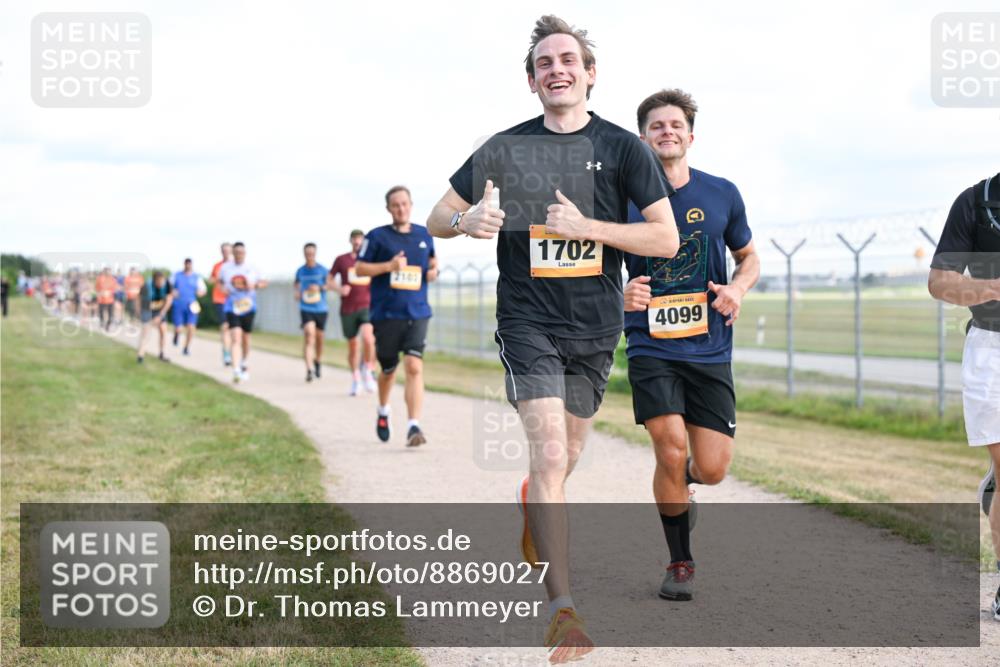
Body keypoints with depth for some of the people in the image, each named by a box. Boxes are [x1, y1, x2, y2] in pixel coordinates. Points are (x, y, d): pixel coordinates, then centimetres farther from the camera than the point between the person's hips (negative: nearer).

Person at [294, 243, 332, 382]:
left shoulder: (322, 270, -1)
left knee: (319, 337, 12)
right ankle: (309, 369, -23)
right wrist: (297, 293, 0)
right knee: (309, 335, -17)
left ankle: (318, 362, 39)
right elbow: (297, 284, 20)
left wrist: (319, 288, -17)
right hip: (306, 309, -1)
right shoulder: (300, 271, 5)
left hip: (321, 308, 1)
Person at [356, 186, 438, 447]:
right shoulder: (377, 236, -2)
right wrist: (389, 265, -16)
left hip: (417, 314, 1)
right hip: (386, 314, -1)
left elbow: (432, 260, 27)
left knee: (414, 367, -15)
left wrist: (433, 270, 4)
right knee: (389, 369, 12)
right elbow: (359, 268, -3)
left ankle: (413, 427, -18)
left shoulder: (424, 235, 10)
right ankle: (383, 411, 42)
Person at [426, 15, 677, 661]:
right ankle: (565, 611, -16)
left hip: (596, 326, 2)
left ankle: (533, 512, 52)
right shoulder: (506, 147, 1)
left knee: (563, 460, 15)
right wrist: (467, 220, -16)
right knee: (550, 456, -17)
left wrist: (586, 225, -16)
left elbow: (666, 238, -4)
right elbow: (439, 217, 8)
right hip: (528, 322, -2)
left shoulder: (623, 147, 0)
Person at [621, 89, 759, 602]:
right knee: (671, 450, -15)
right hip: (650, 346, -2)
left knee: (712, 469, -4)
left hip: (709, 348, 2)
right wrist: (621, 296, -14)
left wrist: (737, 289, -5)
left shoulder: (722, 195, 4)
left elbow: (749, 257, 17)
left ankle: (681, 481, 36)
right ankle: (680, 563, 7)